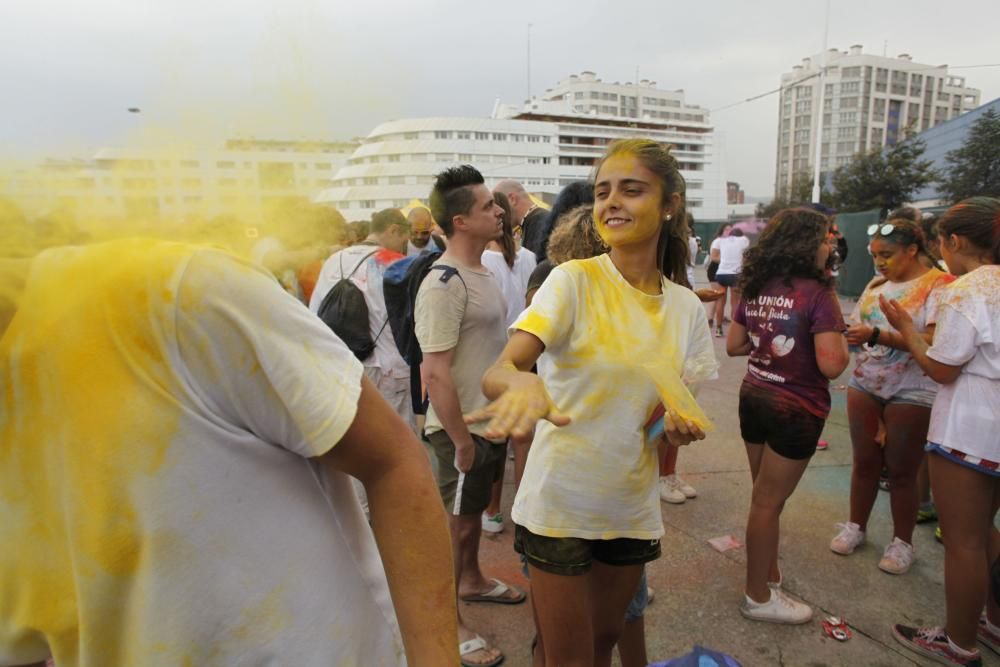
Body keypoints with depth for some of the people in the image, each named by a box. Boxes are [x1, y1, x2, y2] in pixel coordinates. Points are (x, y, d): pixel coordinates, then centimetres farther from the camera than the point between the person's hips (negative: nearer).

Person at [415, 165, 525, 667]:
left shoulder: (481, 270, 6)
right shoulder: (443, 284, -23)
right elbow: (435, 372, -25)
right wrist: (460, 439, -20)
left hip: (492, 420, 8)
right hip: (464, 429, -8)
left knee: (474, 510, 25)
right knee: (454, 523, 8)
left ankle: (472, 581, 46)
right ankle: (449, 622, 27)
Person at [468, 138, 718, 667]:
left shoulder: (685, 306, 0)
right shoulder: (573, 280, -15)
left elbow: (680, 403, 8)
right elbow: (497, 372, -26)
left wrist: (681, 423, -16)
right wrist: (522, 383, -50)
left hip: (631, 506, 5)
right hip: (560, 503, -4)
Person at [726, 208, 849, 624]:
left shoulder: (756, 288, 2)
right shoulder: (817, 293, -17)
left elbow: (733, 346, 9)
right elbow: (831, 366, -20)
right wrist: (841, 337, -2)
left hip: (754, 398, 6)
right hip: (795, 410, -6)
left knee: (766, 498, 19)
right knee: (768, 502, 6)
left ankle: (769, 576, 37)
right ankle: (758, 597, 23)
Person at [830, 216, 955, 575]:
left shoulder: (939, 285, -11)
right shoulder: (877, 284, 8)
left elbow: (931, 342, -22)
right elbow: (859, 327, 13)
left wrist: (876, 335, -30)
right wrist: (846, 335, -8)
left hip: (911, 392, -5)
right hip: (865, 384, 5)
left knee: (901, 470, 6)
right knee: (864, 461, 13)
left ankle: (902, 542, 24)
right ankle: (856, 526, 28)